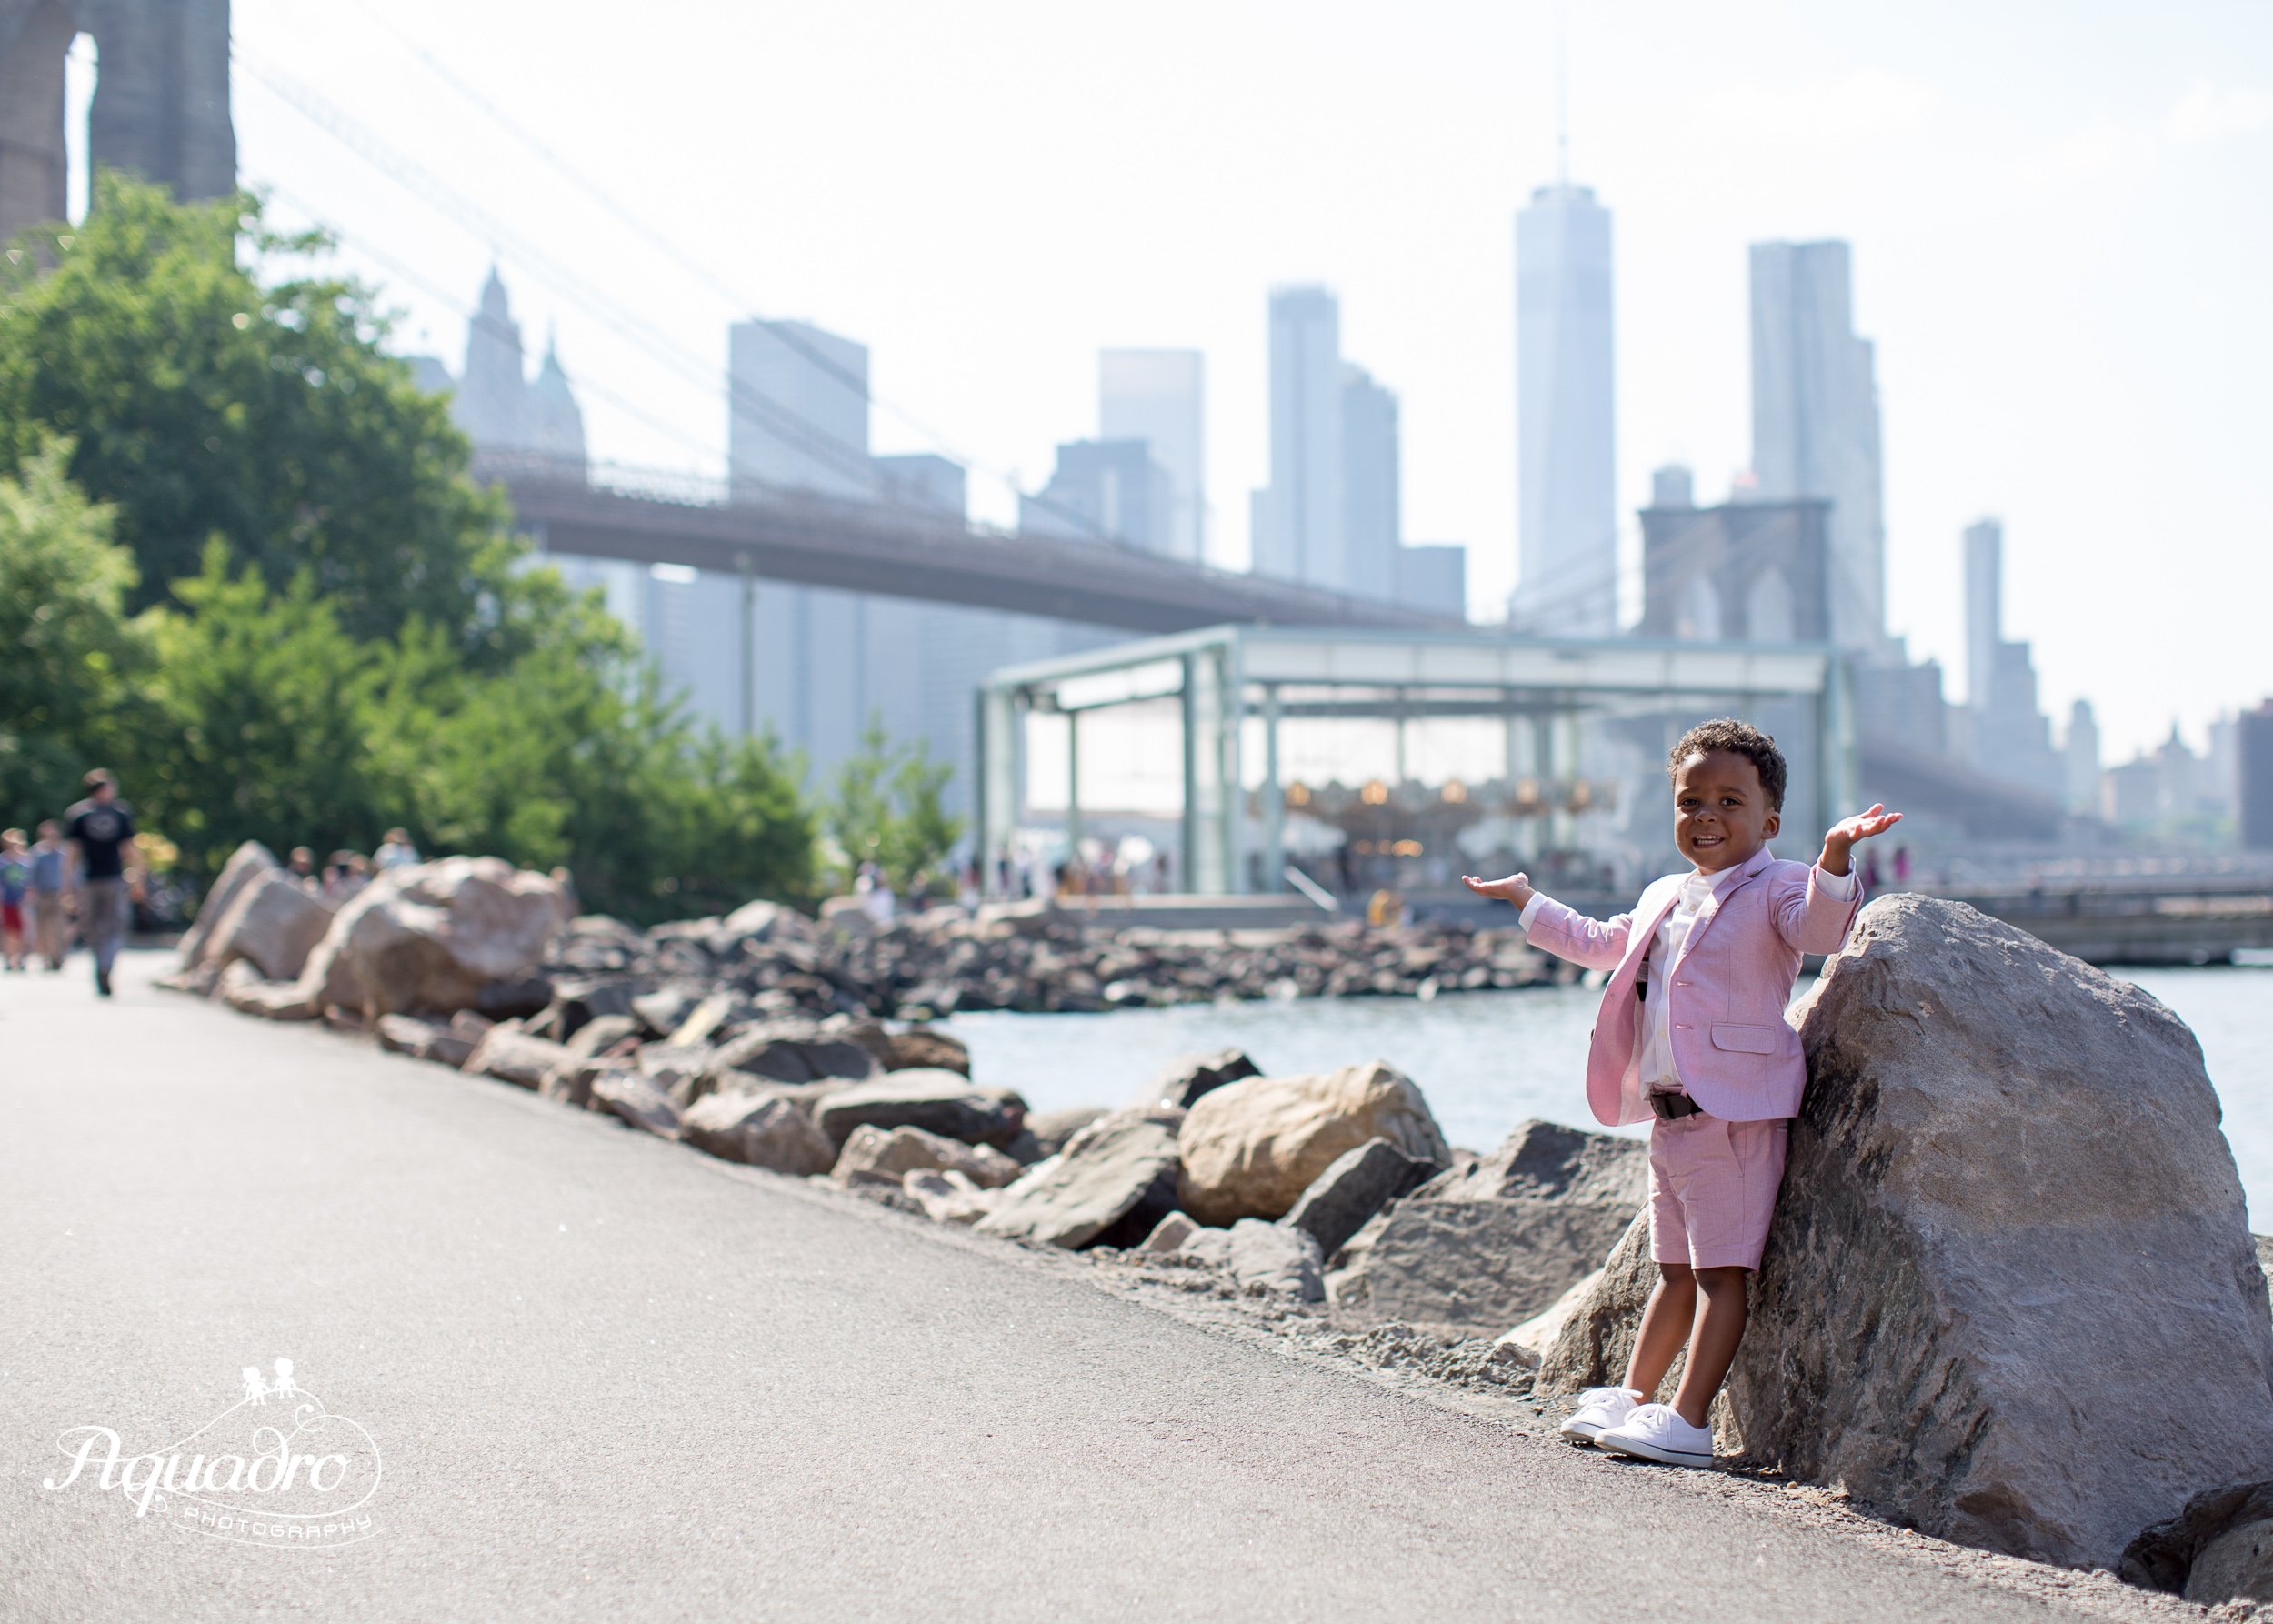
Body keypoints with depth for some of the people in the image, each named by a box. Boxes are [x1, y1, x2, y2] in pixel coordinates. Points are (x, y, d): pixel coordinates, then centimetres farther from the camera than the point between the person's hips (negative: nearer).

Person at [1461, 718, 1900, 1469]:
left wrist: (1834, 857, -47)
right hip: (1671, 1116, 8)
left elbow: (1820, 929, -30)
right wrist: (1528, 902, 46)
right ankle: (1634, 1396, 22)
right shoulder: (1663, 899, 19)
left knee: (1721, 1271, -5)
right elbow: (1601, 943, 38)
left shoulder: (1775, 889, -7)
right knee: (1675, 1270, 18)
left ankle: (1688, 1420, -7)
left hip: (1736, 1115, -8)